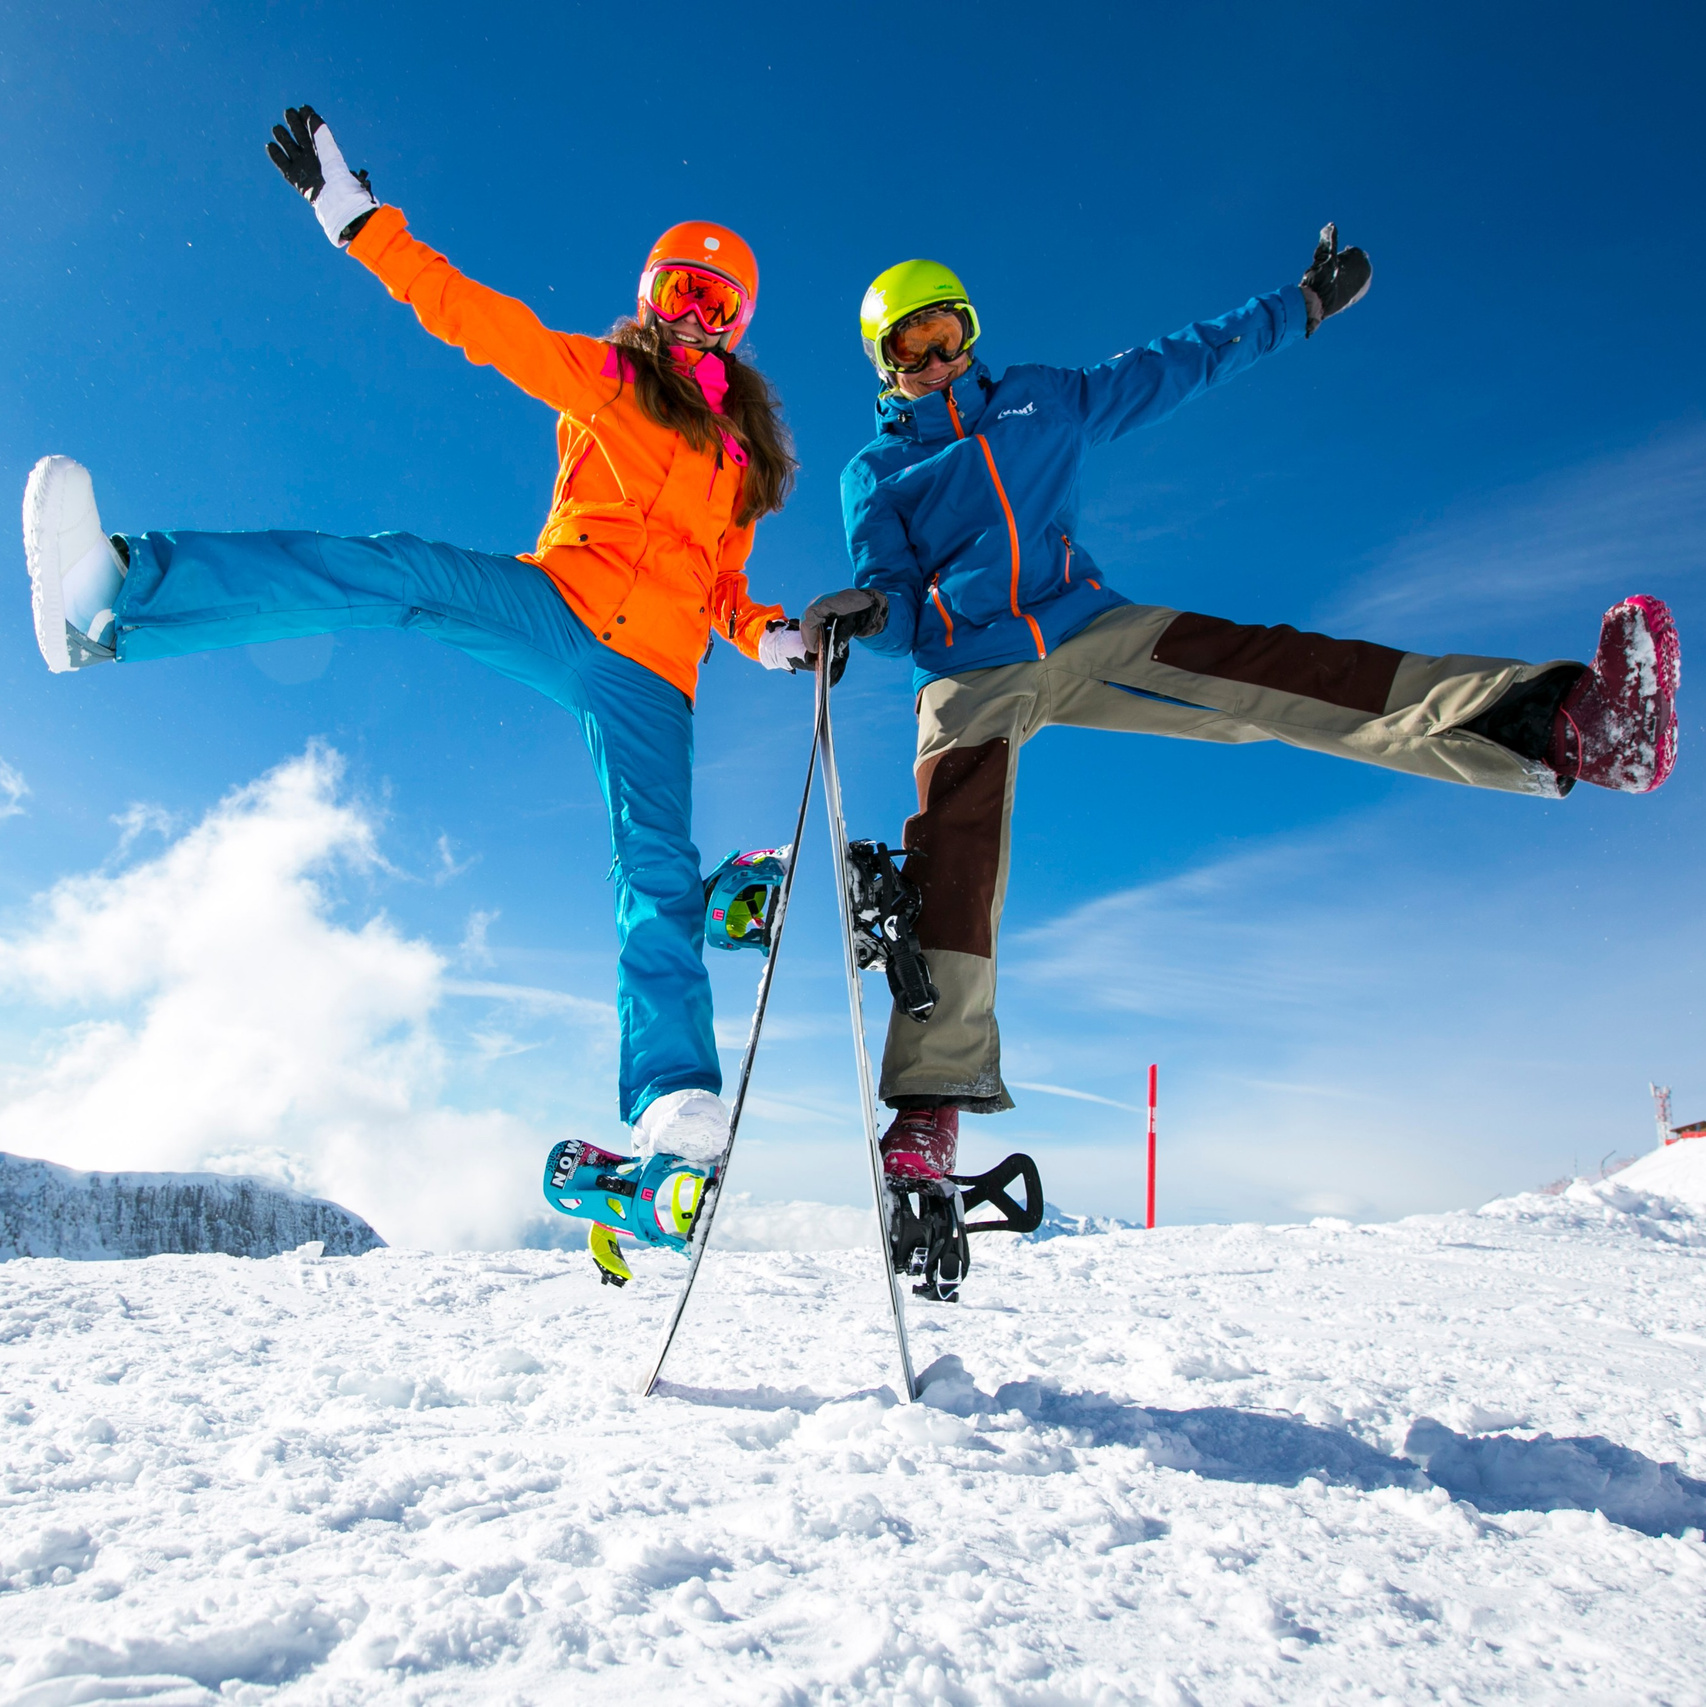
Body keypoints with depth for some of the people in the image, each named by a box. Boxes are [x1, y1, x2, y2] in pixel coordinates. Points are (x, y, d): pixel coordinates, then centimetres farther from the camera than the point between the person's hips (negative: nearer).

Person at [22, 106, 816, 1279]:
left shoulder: (746, 453, 25)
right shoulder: (602, 376, 16)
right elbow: (471, 314, 9)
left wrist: (769, 636, 5)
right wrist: (355, 213, 1)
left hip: (653, 673, 2)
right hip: (556, 601, -2)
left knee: (661, 877, -13)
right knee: (402, 573, -31)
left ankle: (673, 1102, -17)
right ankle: (118, 595, -44)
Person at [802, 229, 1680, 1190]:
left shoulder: (1041, 400, 19)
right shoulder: (875, 473, 12)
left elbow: (1180, 367, 25)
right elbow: (894, 596, 5)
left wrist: (1304, 305, 28)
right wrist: (869, 614, -20)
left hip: (1088, 631, 2)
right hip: (972, 675, -1)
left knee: (1274, 673, -19)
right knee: (956, 853, -27)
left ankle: (1555, 723, -34)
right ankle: (935, 1094, -32)